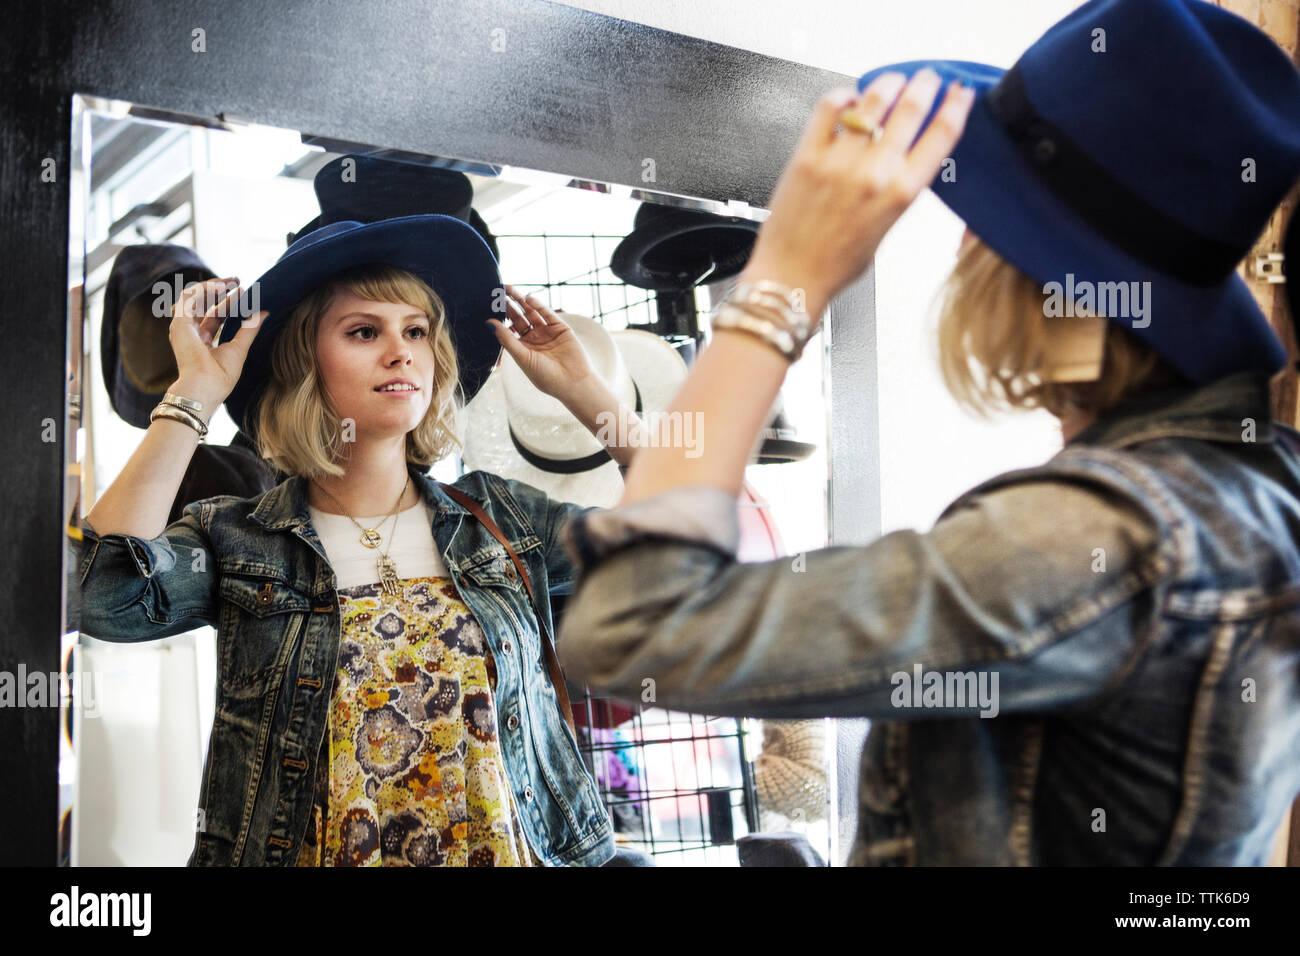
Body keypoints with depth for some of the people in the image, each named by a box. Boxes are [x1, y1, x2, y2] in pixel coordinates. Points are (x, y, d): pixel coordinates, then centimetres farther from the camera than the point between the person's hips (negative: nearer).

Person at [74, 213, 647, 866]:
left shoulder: (498, 519, 6)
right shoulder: (233, 539, 1)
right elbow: (106, 598, -19)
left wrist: (581, 389, 4)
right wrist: (195, 395, -13)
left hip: (515, 851, 0)